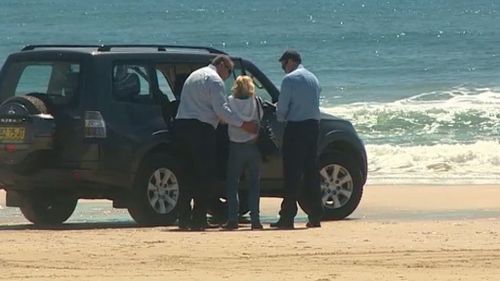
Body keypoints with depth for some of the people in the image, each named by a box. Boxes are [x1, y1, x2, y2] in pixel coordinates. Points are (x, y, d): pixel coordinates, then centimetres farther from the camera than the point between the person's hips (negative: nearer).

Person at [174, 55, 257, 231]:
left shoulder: (194, 76, 24)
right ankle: (198, 220, -9)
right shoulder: (214, 79, -4)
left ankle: (184, 219, 7)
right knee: (205, 175, -5)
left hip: (181, 125, 8)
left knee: (189, 174, 11)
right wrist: (242, 124, -11)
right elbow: (221, 109, -13)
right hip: (200, 129, -8)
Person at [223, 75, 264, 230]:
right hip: (253, 147, 1)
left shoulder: (230, 102, -4)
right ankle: (255, 219, 1)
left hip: (235, 147, -1)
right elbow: (260, 118, 2)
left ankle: (232, 219, -2)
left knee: (232, 183, 6)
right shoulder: (256, 102, -4)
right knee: (254, 184, 7)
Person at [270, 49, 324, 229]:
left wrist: (281, 118, 12)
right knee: (311, 172, 10)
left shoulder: (290, 79, -9)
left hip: (295, 128, -7)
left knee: (292, 173, -7)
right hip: (313, 125, 7)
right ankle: (315, 216, 9)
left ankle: (287, 217, -9)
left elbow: (282, 107, -10)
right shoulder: (313, 78, 15)